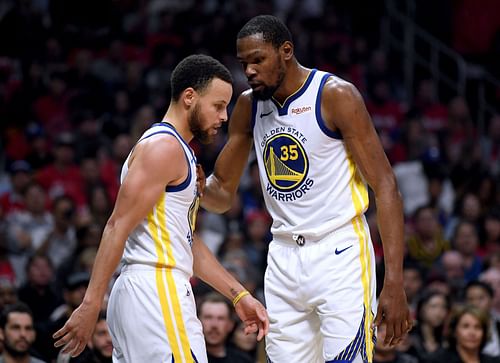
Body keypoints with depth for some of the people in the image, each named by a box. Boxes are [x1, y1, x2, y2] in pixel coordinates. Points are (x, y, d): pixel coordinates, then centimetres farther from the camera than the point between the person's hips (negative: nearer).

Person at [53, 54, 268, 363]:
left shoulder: (180, 152, 22)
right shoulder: (163, 147, -10)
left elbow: (188, 243, 26)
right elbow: (118, 227, -17)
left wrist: (239, 296, 22)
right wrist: (91, 305, -22)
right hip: (157, 290, -10)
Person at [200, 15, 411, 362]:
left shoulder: (336, 95, -10)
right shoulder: (248, 106, 9)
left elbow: (385, 186, -12)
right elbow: (223, 193, 17)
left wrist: (394, 284, -19)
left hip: (339, 254, -6)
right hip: (284, 257, 6)